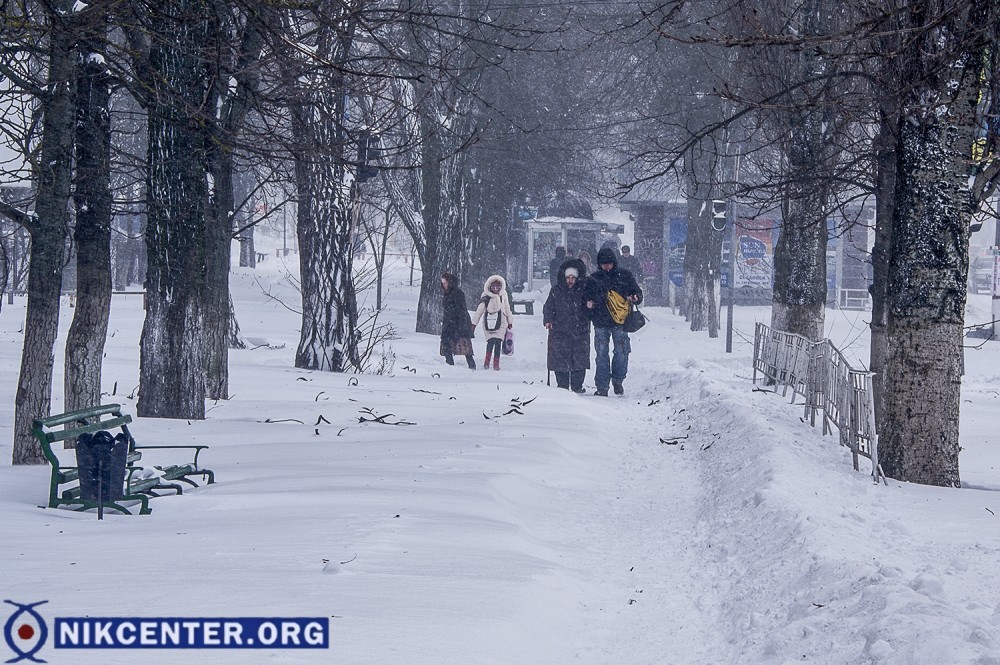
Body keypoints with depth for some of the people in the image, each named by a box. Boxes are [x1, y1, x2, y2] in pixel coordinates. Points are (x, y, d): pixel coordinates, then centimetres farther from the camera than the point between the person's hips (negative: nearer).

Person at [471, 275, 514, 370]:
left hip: (501, 324, 2)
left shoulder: (503, 296, 6)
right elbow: (479, 310, 1)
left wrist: (510, 322, 23)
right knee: (491, 341, -16)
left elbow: (507, 309, 17)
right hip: (489, 323, -2)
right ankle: (487, 362, -11)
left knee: (498, 343, -3)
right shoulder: (486, 298, -2)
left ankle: (496, 364, 1)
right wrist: (474, 323, 0)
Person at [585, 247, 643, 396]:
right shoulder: (594, 279, 9)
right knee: (602, 354, -1)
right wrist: (589, 303, -6)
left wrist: (634, 298, -13)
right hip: (601, 323, 1)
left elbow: (637, 293, 10)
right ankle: (602, 387, 3)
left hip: (620, 321, -1)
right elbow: (587, 296, 17)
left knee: (621, 352, -1)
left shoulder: (625, 276, 5)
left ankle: (618, 381, 20)